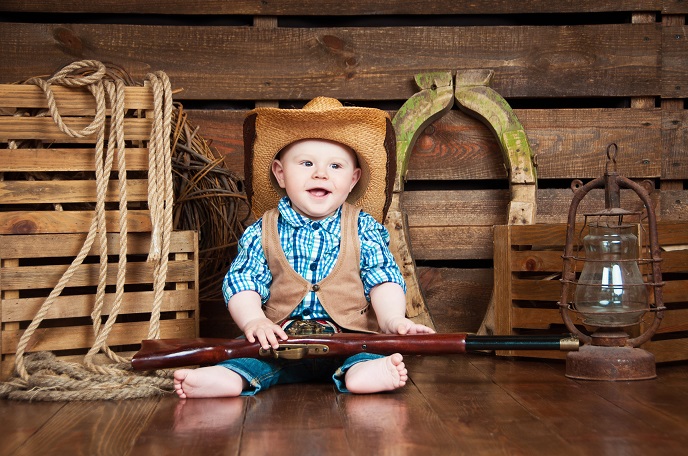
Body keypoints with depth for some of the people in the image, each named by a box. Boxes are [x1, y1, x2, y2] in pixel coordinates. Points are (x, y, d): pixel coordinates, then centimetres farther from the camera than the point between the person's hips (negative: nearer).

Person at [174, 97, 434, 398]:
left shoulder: (363, 227, 8)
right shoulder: (263, 231, 8)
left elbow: (382, 278, 1)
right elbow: (242, 280, 1)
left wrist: (393, 319, -20)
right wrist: (253, 320, -20)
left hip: (349, 337, -1)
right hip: (280, 337, 2)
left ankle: (360, 372, -59)